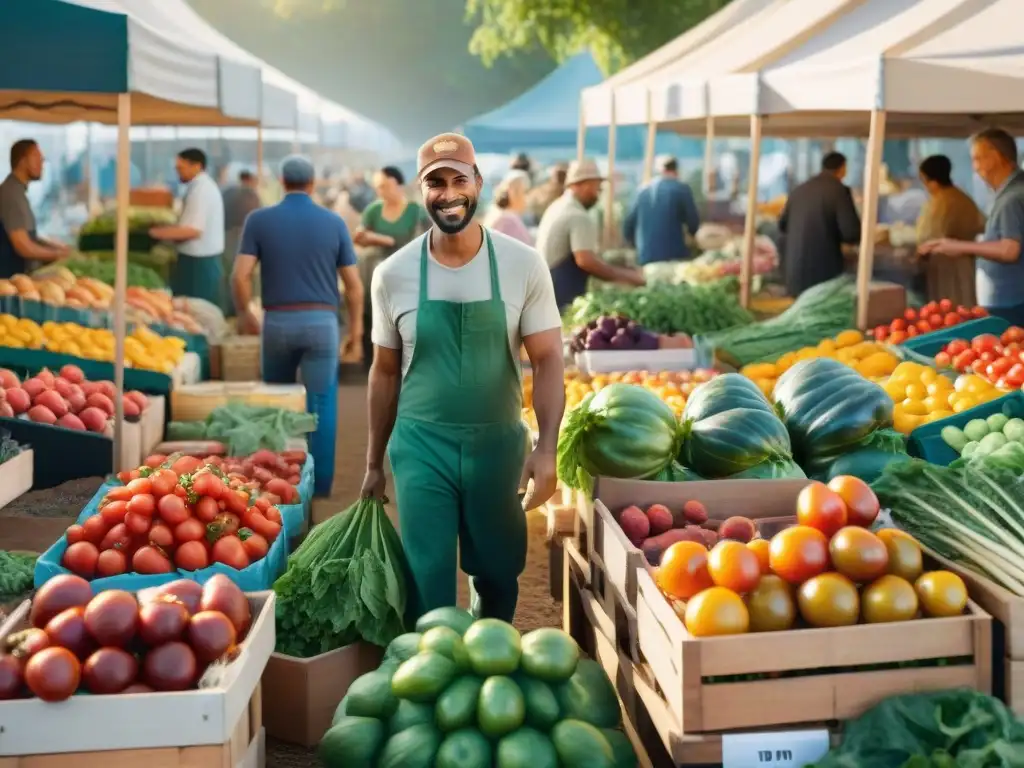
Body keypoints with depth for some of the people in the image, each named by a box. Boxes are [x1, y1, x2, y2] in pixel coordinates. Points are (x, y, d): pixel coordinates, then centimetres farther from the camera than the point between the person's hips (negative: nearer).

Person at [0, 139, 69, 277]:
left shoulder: (17, 191, 12)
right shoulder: (12, 194, -18)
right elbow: (23, 247, -21)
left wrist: (55, 246, 11)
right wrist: (57, 254, -8)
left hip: (17, 274, 9)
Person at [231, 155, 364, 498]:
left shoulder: (259, 220, -1)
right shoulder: (333, 222, 1)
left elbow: (240, 276, -8)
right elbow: (354, 284, 1)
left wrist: (244, 312, 9)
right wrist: (356, 324, 14)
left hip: (278, 322, 1)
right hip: (321, 322, -1)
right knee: (322, 404, 3)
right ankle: (320, 481, 3)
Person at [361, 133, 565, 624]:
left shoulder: (523, 265, -8)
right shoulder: (393, 275, -5)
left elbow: (547, 360, -7)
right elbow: (385, 372, 5)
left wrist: (547, 447, -20)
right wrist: (374, 463, 10)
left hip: (498, 443, 1)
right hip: (421, 446, 0)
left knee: (498, 575, 17)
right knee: (426, 581, 2)